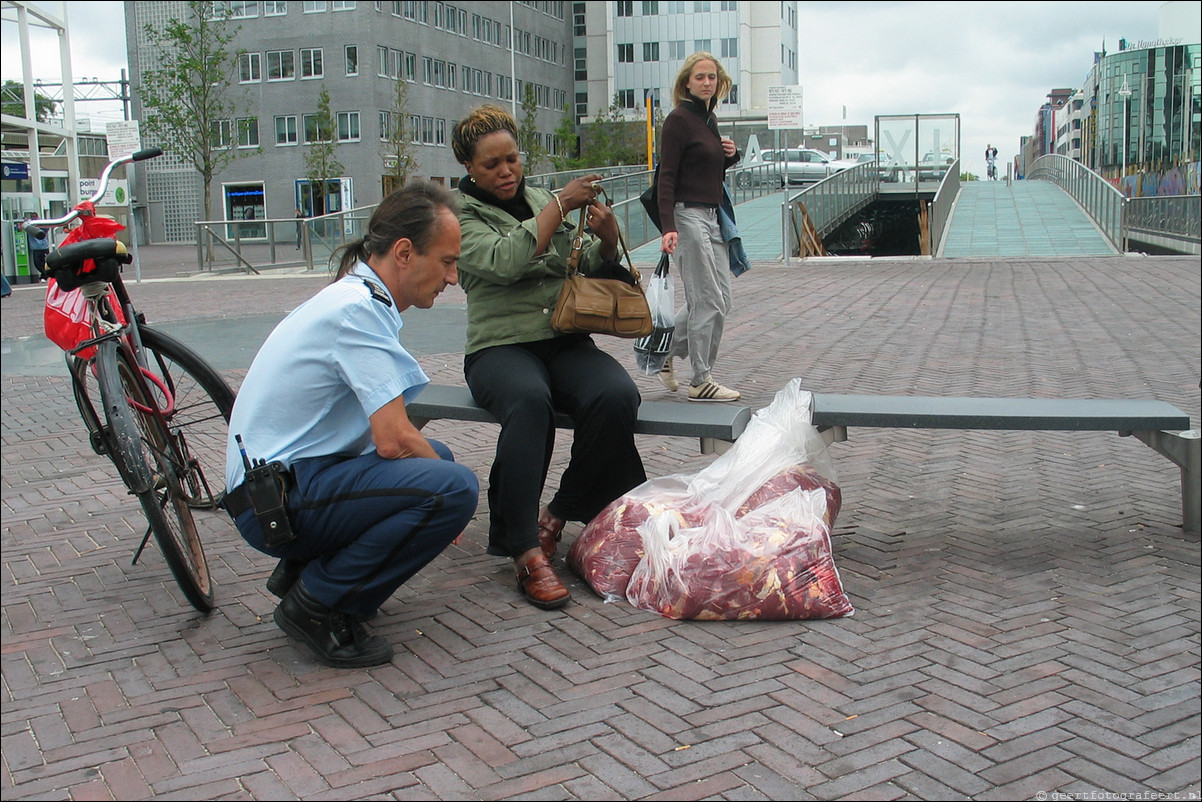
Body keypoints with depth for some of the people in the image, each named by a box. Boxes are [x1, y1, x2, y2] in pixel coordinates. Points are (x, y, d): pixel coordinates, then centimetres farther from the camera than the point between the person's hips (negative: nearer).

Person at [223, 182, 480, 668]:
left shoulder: (355, 297, 13)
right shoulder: (358, 309, -18)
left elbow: (384, 431, 20)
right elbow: (393, 440, -23)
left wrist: (435, 462, 4)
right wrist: (444, 490, -4)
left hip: (274, 477, 10)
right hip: (276, 499, -10)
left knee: (436, 456, 21)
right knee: (453, 487, -22)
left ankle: (303, 568, 14)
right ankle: (317, 603, -8)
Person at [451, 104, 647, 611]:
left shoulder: (542, 199, 19)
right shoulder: (461, 217, 4)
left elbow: (591, 267, 17)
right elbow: (506, 261, -16)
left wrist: (607, 238, -5)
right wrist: (560, 206, -12)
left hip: (566, 341, 4)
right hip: (500, 347, -4)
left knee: (617, 395, -29)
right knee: (529, 400, -39)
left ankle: (558, 517, -13)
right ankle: (525, 552, -37)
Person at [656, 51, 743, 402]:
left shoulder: (711, 119, 15)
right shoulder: (679, 120, -10)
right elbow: (666, 178, -15)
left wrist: (731, 155, 3)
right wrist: (669, 228, -25)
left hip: (712, 217, 9)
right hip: (687, 217, -9)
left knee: (720, 300, 12)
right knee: (708, 303, -6)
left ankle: (664, 351, 25)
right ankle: (701, 381, 5)